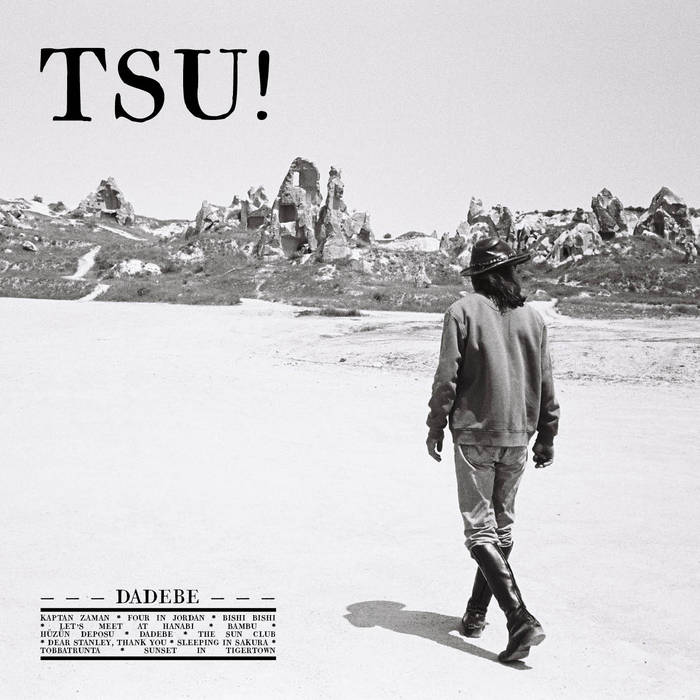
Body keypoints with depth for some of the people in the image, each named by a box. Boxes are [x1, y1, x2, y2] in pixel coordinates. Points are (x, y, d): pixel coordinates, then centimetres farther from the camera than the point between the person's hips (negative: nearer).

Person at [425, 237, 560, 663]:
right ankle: (477, 613, 27)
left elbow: (447, 376, -10)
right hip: (518, 437, 5)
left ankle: (521, 619, -13)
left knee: (481, 529, -1)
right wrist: (547, 438, 17)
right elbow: (546, 385, 8)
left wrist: (436, 426, 1)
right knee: (502, 524, 16)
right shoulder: (533, 318, 5)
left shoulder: (463, 311, -8)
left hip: (474, 435, -5)